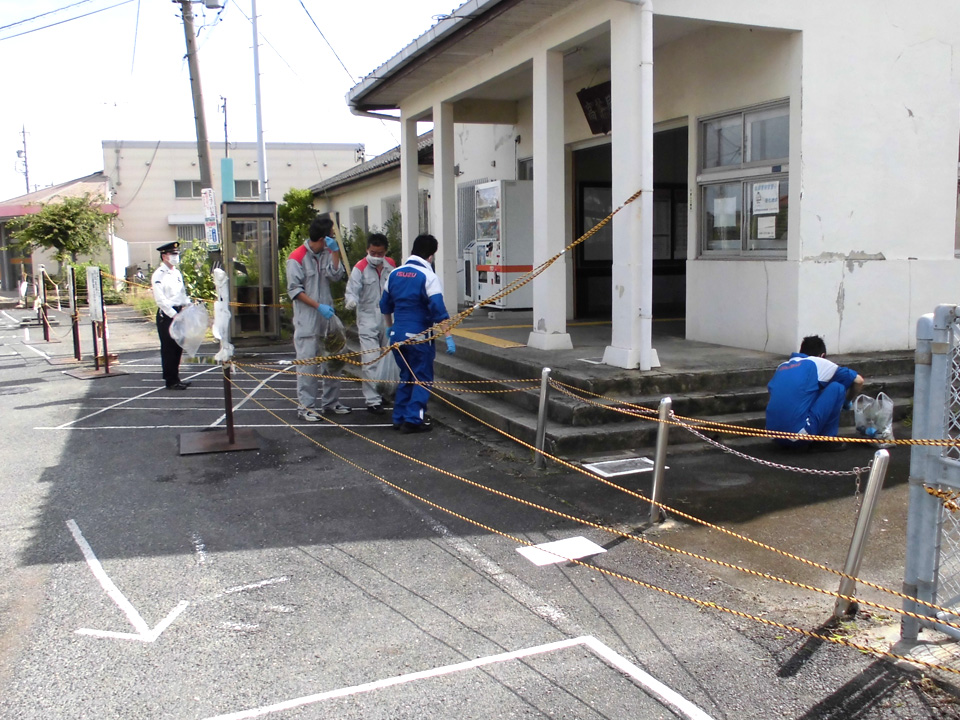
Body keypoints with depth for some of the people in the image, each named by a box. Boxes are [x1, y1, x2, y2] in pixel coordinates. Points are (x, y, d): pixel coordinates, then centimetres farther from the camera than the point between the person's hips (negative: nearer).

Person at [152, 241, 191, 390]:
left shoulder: (177, 273, 15)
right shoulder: (159, 275, -10)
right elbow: (160, 300, -16)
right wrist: (173, 315, -19)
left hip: (178, 313, 8)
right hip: (166, 315, -8)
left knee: (178, 347, 12)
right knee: (168, 349, -2)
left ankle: (175, 379, 21)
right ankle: (171, 381, 4)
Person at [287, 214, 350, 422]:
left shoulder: (327, 254, 8)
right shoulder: (297, 257, -9)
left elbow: (336, 275, -6)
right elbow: (294, 289, -12)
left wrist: (335, 251, -14)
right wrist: (319, 306, -19)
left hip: (327, 317, 7)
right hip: (307, 321, -6)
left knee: (331, 361, 12)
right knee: (307, 364, -5)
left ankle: (330, 402, 23)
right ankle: (305, 406, 3)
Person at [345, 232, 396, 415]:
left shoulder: (391, 265, 5)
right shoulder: (360, 268, -11)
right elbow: (352, 290, -20)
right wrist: (350, 300, -42)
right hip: (368, 321, -5)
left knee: (389, 360, 14)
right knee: (371, 362, -10)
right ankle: (373, 401, -4)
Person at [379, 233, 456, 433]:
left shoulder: (395, 274, 7)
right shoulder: (428, 277, -12)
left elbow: (385, 305, 17)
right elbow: (438, 310, -19)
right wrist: (448, 336, -19)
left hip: (398, 334, 6)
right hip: (418, 336, -6)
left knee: (406, 376, 18)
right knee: (422, 378, 4)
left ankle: (399, 417, 20)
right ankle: (413, 419, -2)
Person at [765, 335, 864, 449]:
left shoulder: (782, 367, 21)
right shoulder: (819, 363, 8)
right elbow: (858, 381, 15)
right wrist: (846, 402, 33)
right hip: (799, 435, -7)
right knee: (837, 388, 9)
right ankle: (830, 439, 12)